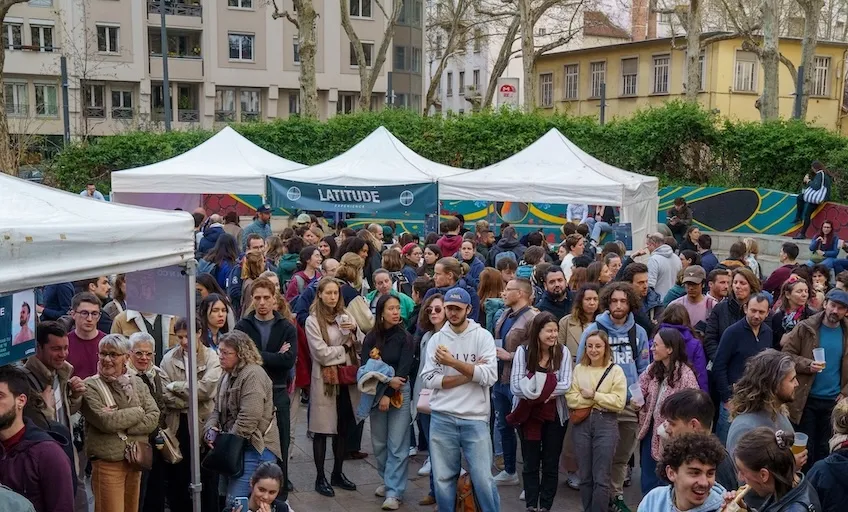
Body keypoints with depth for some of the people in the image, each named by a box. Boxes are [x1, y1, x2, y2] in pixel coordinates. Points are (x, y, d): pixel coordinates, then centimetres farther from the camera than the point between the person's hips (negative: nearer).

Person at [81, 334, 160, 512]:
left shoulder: (137, 383, 7)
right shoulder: (90, 386, -7)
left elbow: (153, 419, -3)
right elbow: (106, 421, -19)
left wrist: (120, 425, -15)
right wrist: (138, 412, -7)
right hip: (107, 463, -5)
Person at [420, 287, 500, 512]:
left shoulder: (483, 336, -1)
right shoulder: (436, 339, 4)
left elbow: (489, 376, -13)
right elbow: (429, 379, -5)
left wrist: (453, 362, -17)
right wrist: (469, 374, -12)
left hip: (475, 419, -2)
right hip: (442, 419, 2)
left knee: (483, 479, 2)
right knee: (443, 479, 10)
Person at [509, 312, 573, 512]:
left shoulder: (563, 351, -6)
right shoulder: (523, 351, -9)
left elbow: (565, 385, -13)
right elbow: (516, 386, -14)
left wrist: (536, 387, -20)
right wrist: (548, 388, -21)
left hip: (555, 414, 1)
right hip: (528, 414, -1)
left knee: (551, 463, 11)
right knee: (531, 463, 10)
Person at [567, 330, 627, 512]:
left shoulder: (615, 370, -1)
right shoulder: (579, 369, 8)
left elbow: (619, 402, -11)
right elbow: (571, 400, -4)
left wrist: (594, 395, -10)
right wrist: (600, 399, -10)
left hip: (606, 424, -3)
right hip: (582, 424, 3)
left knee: (601, 478, -1)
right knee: (585, 477, 10)